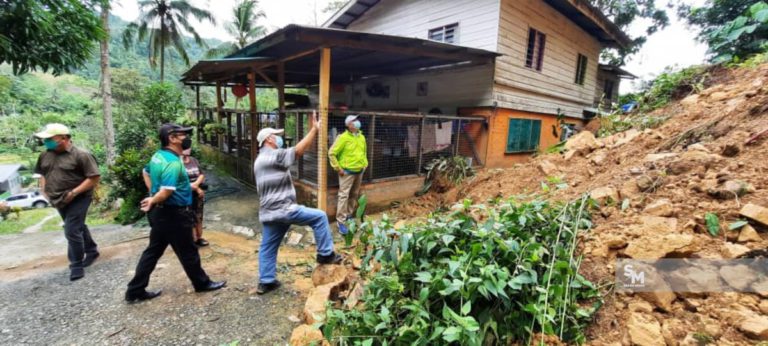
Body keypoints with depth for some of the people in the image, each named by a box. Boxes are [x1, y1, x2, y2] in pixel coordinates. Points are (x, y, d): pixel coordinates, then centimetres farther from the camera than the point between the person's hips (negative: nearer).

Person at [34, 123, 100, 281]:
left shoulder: (81, 155, -17)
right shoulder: (45, 155, 5)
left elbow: (94, 178, -19)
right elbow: (43, 174, 21)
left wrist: (74, 192, -21)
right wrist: (44, 190, 6)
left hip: (78, 200, -7)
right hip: (60, 201, 7)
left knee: (72, 231, -9)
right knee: (78, 227, 19)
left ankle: (77, 265, 4)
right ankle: (92, 251, 37)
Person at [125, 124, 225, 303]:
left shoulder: (157, 156, 6)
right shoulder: (173, 162, -25)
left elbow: (147, 173, 24)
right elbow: (166, 192, -32)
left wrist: (152, 197, 20)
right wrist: (152, 201, -12)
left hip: (159, 212, 9)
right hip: (173, 214, -9)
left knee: (153, 251, 18)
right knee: (187, 252, 7)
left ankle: (135, 291, 27)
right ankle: (202, 283, 25)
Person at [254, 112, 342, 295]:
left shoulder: (260, 160, 20)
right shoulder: (274, 155, -13)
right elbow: (299, 150, -23)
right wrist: (314, 130, -20)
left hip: (268, 212, 10)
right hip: (282, 209, -10)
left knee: (268, 248, 16)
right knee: (319, 217, -2)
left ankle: (265, 282, 25)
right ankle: (325, 254, 5)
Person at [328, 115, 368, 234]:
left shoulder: (362, 137, 8)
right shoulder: (343, 137, -14)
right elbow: (331, 153, -13)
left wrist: (365, 164, 15)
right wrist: (338, 168, -14)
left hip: (359, 171, 7)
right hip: (347, 171, -7)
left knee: (354, 195, 14)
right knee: (344, 195, -7)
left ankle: (349, 215, 30)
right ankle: (341, 221, -1)